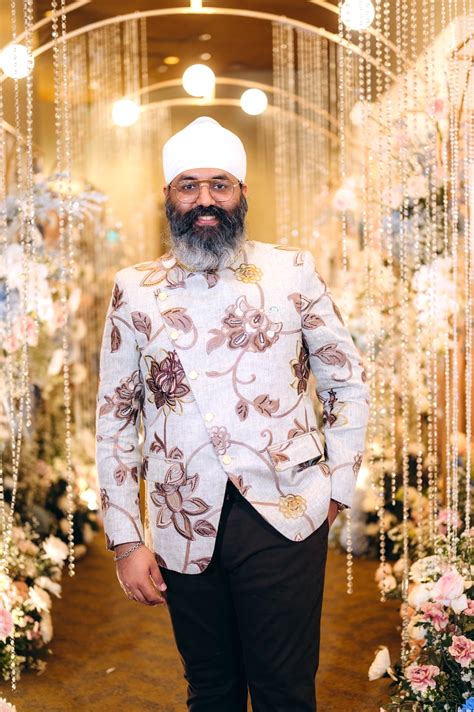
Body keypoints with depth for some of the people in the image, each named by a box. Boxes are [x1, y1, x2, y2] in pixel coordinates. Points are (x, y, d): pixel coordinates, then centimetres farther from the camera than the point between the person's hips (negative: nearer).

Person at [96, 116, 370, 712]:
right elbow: (114, 418, 6)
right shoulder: (134, 290, 4)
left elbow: (348, 381, 8)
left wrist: (338, 486, 2)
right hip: (185, 528, 2)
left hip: (286, 514, -1)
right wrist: (126, 540, 2)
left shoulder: (291, 271, 2)